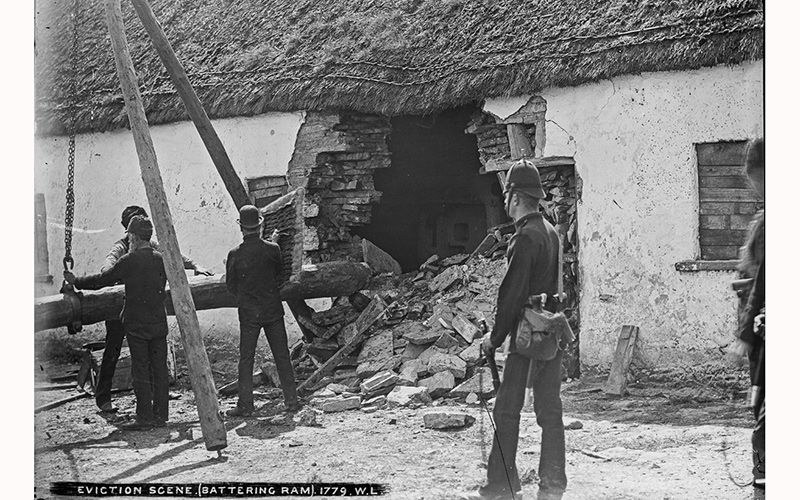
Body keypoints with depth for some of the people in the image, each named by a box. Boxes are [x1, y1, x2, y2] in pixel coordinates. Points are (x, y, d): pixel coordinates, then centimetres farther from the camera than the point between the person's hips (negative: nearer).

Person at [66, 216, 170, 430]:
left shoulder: (129, 261, -11)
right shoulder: (160, 260, 5)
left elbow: (103, 280, -5)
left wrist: (76, 281, 10)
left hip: (137, 324, -5)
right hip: (159, 322, 5)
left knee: (141, 370, -1)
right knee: (159, 368, 8)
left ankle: (145, 417, 0)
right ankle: (161, 414, 12)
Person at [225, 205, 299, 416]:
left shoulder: (235, 255, -11)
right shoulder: (272, 249, -7)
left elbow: (230, 285, 1)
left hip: (248, 312, -1)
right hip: (273, 309, 1)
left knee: (246, 359, 6)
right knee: (282, 356, 8)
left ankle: (245, 405, 6)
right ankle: (291, 400, 11)